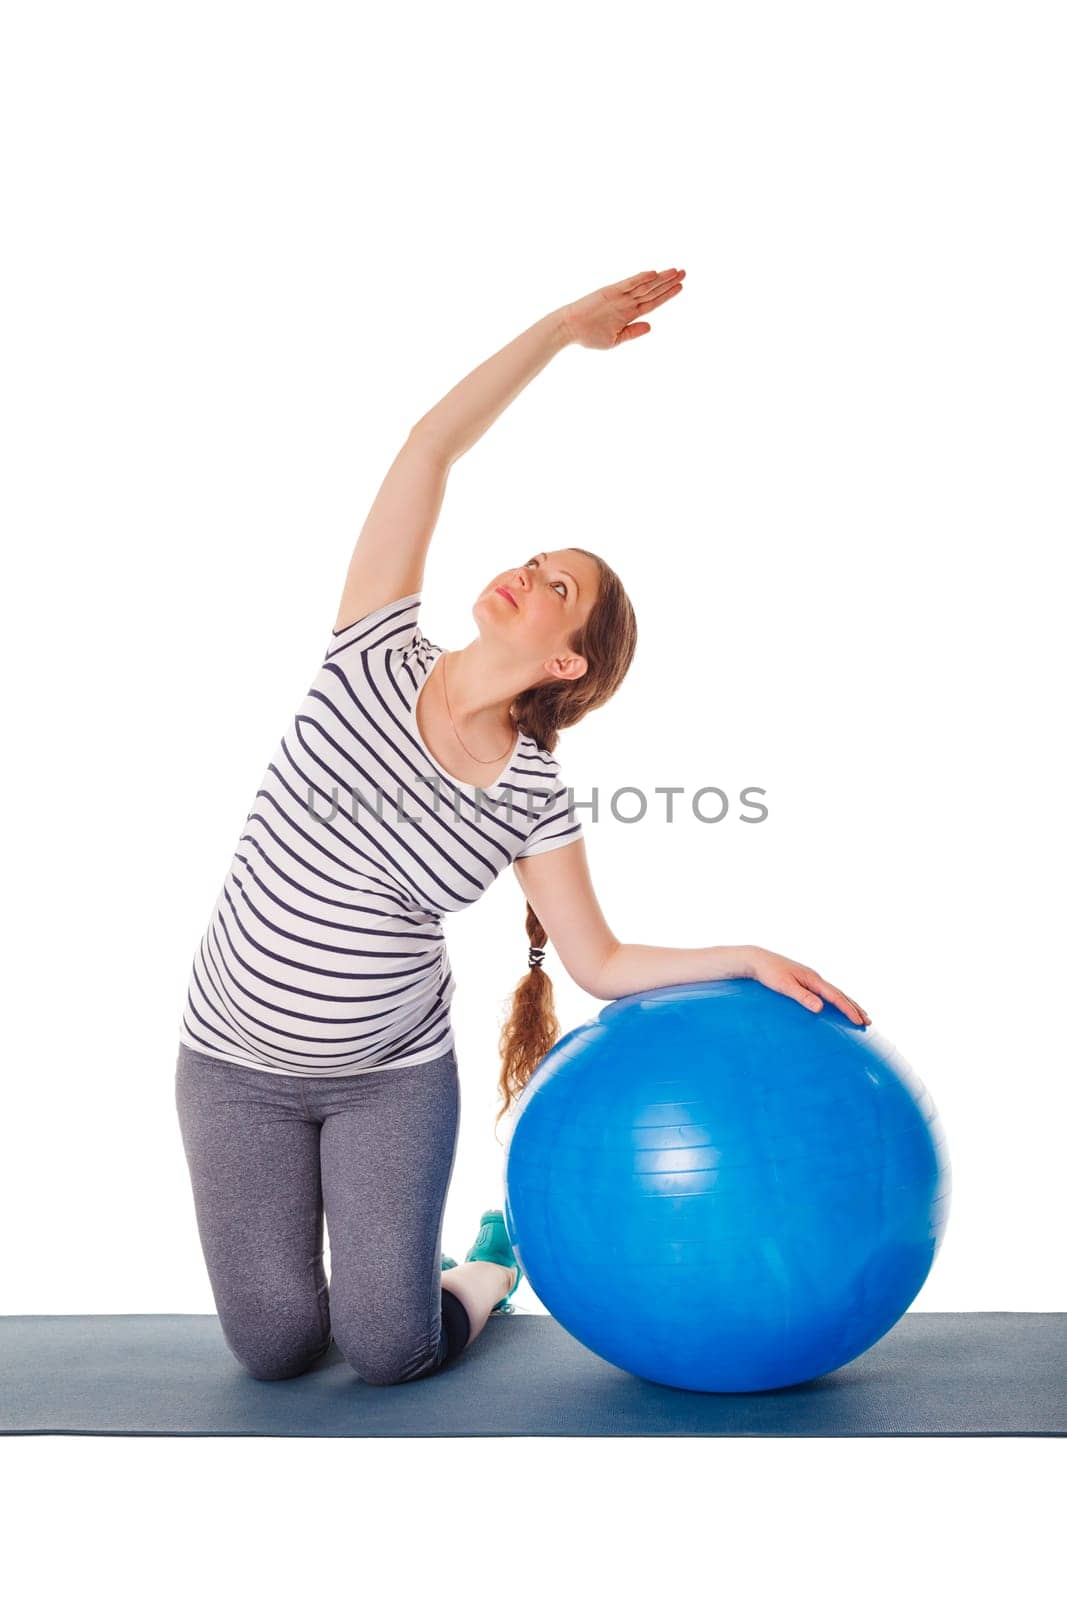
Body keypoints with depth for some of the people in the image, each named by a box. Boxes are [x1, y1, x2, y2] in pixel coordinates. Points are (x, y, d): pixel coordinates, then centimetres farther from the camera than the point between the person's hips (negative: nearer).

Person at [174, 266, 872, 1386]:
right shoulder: (377, 656, -11)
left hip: (391, 1075, 0)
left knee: (387, 1354, -6)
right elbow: (434, 444, -13)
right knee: (274, 1349, -1)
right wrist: (568, 325, -11)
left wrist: (750, 960, -14)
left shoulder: (534, 796, -10)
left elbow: (600, 963, -4)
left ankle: (493, 1259, 26)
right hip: (238, 1063, 1)